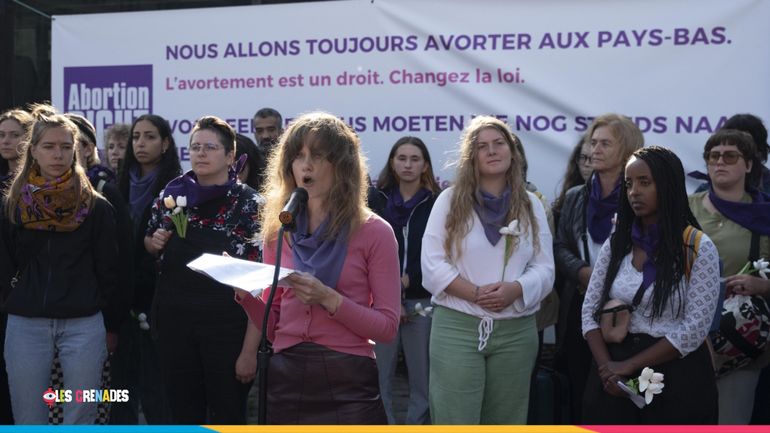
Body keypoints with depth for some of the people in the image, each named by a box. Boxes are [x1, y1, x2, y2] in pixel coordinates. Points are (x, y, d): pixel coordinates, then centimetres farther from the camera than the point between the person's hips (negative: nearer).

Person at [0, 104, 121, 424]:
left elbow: (108, 271, 4)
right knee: (29, 422, 5)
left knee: (81, 421, 2)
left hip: (84, 326, -1)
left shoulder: (96, 207, 2)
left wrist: (111, 326, 5)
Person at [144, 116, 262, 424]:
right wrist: (154, 243, -4)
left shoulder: (248, 204, -9)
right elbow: (150, 246, 21)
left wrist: (250, 347, -16)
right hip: (174, 320, 4)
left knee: (227, 416, 8)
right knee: (182, 413, 14)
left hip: (226, 326, -4)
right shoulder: (172, 194, 4)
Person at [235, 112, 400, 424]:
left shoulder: (374, 232, -4)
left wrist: (328, 298, -20)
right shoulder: (278, 231, 6)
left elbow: (387, 326, -7)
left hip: (347, 383, -3)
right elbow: (272, 325, 9)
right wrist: (245, 295, -10)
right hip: (285, 380, 4)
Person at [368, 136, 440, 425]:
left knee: (422, 377, 3)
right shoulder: (376, 200, 6)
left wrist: (406, 281, -12)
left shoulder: (436, 204, 3)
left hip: (422, 302, 0)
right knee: (379, 376, 0)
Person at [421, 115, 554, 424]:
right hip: (456, 328, -3)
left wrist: (514, 290, -17)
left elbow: (544, 268, 4)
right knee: (455, 423, -5)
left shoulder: (531, 205, 9)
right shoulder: (450, 200, 2)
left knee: (506, 423, 11)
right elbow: (433, 265, -4)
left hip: (516, 331, 3)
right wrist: (475, 293, -17)